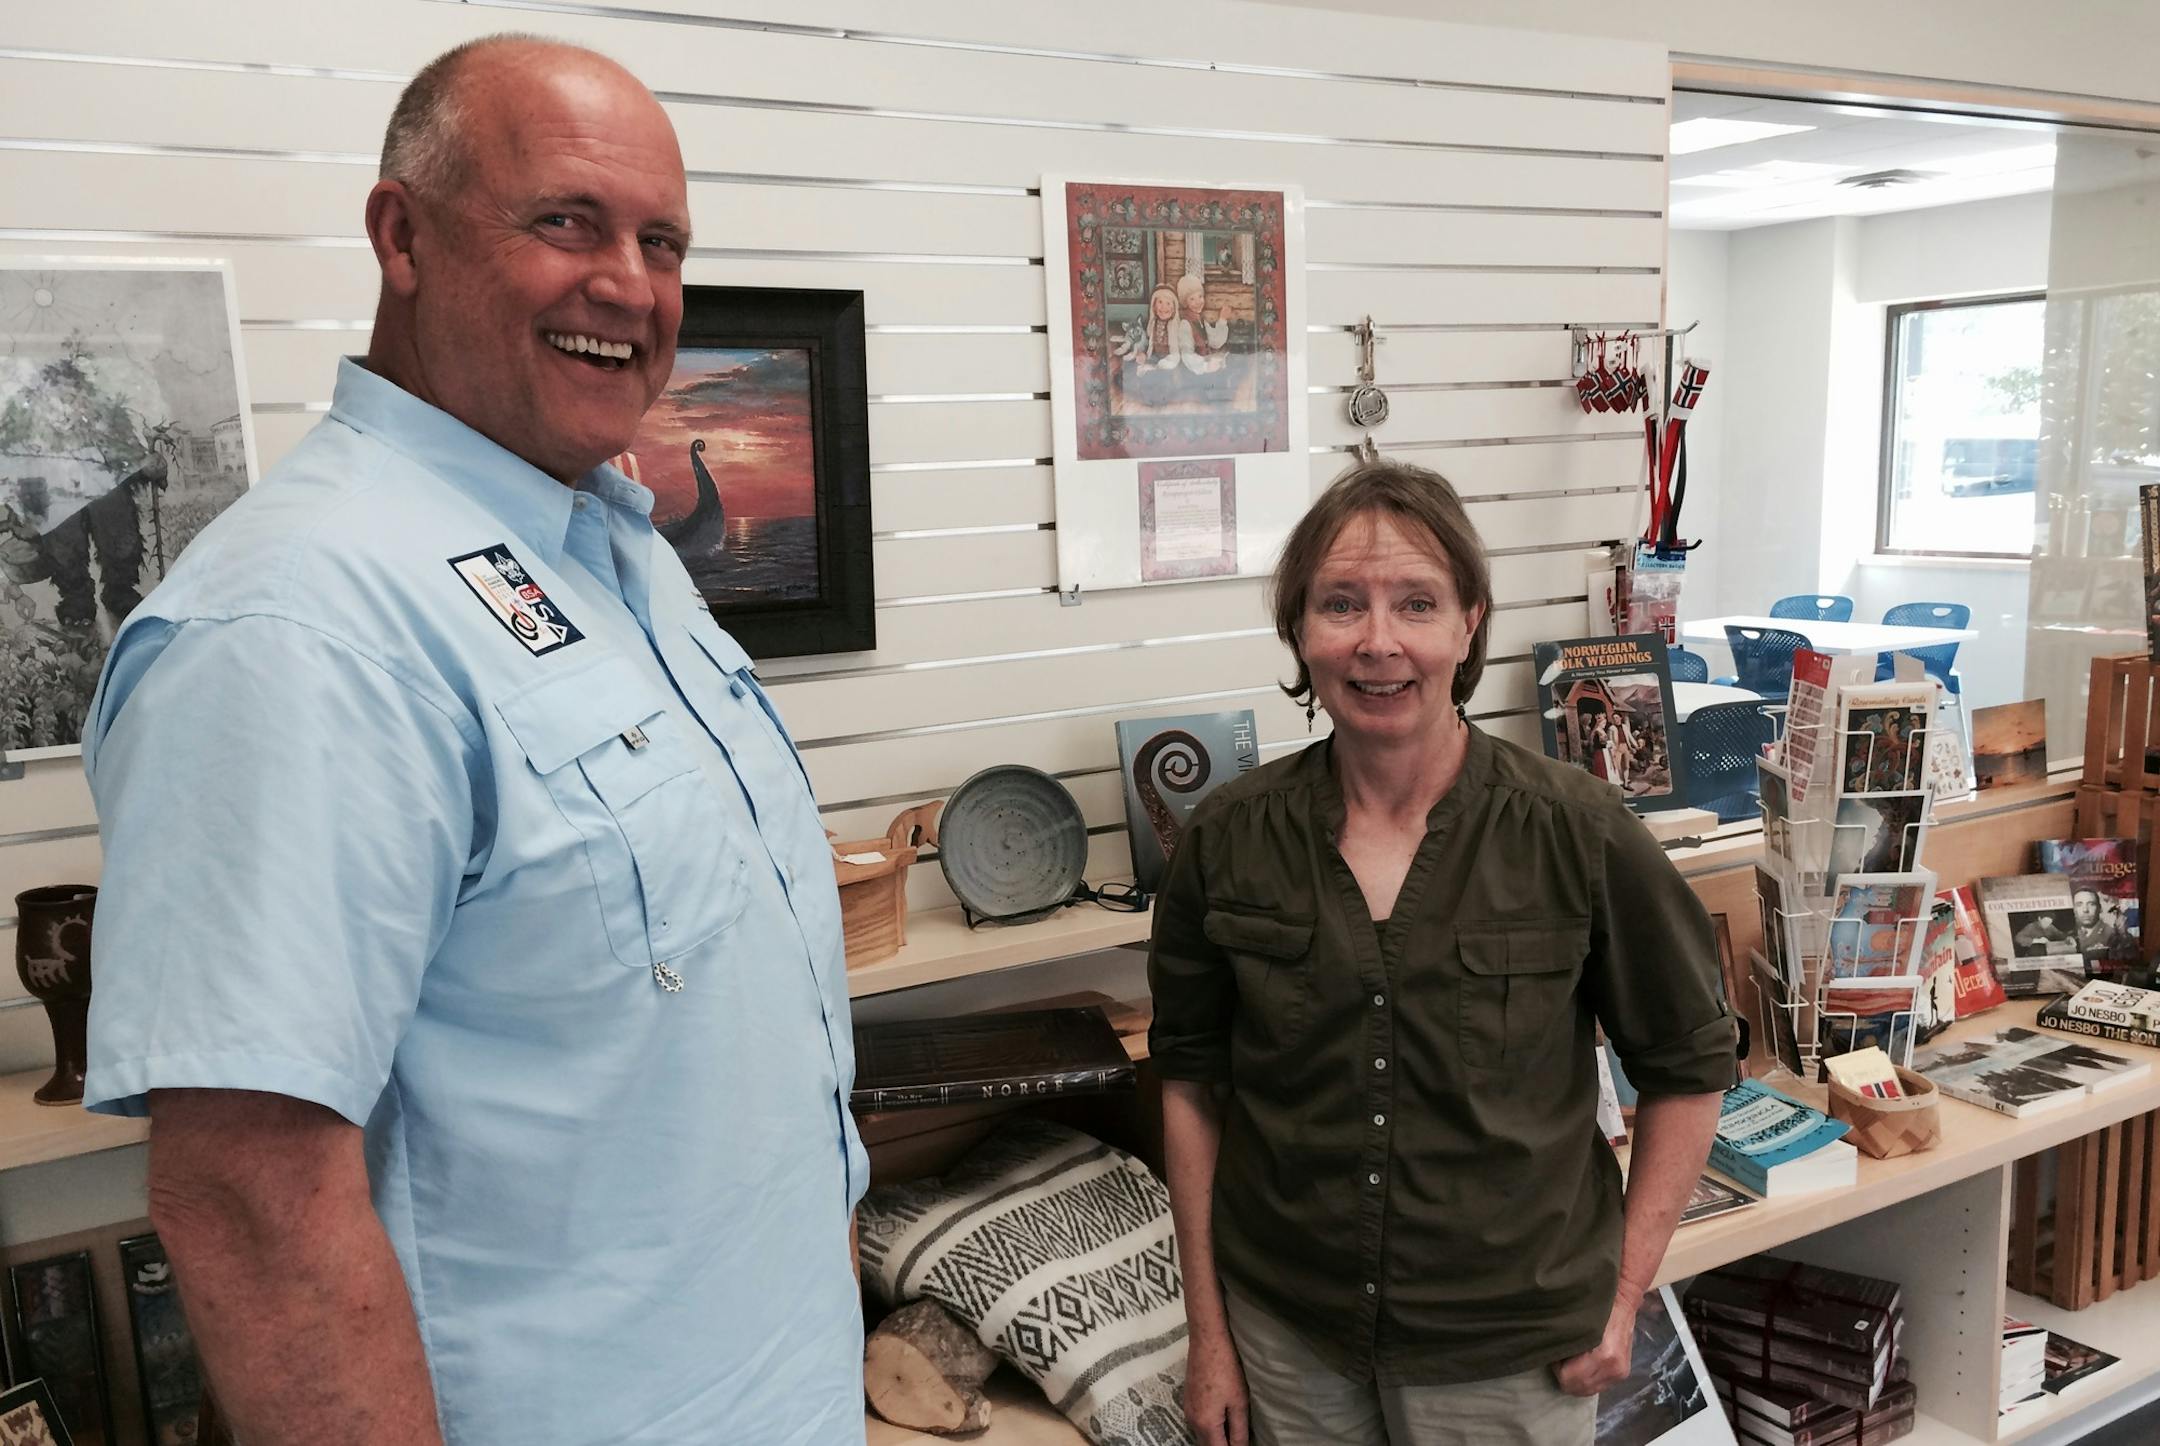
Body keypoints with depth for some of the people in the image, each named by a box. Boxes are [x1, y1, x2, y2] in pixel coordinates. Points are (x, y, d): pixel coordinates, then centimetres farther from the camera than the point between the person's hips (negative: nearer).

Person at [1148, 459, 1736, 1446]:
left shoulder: (1579, 835, -13)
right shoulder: (1227, 840, -7)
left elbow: (1689, 1068, -1)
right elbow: (1191, 1080, 2)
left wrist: (1623, 1298, -3)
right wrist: (1208, 1328, 3)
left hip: (1508, 1358, -1)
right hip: (1285, 1337, 2)